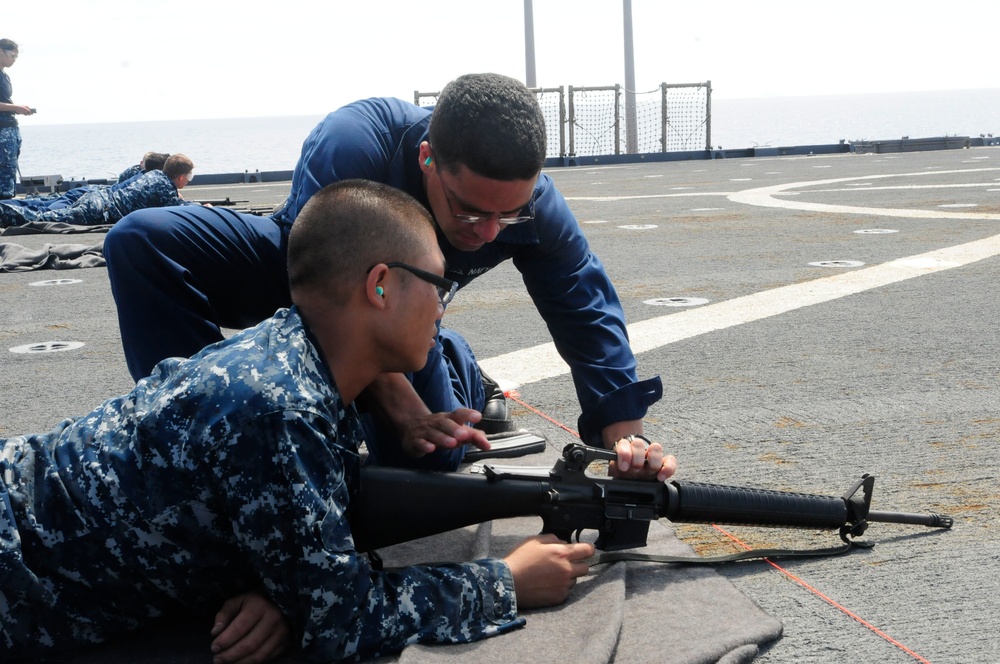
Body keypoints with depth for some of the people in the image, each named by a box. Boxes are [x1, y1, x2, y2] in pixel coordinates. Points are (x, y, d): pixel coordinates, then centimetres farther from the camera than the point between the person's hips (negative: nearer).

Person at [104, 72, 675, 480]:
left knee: (430, 456, -13)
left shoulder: (535, 203, -30)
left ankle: (460, 370, 23)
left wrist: (625, 432, -33)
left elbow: (588, 312, -22)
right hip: (297, 277, -2)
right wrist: (400, 406, -42)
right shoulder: (350, 145, -42)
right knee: (144, 240, -29)